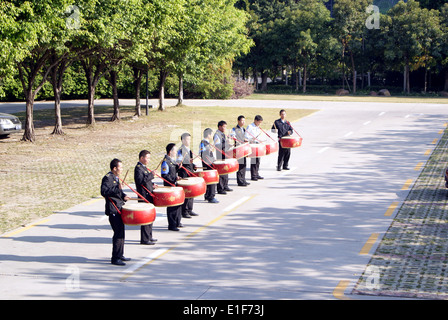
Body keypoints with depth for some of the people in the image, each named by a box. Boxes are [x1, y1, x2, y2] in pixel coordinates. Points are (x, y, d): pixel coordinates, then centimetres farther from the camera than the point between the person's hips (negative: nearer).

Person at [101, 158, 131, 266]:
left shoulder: (116, 178, 17)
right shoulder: (107, 178, -14)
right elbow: (104, 191, -27)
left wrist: (123, 196, 11)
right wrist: (117, 189, -30)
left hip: (119, 209, 10)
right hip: (113, 210, -10)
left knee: (121, 233, 16)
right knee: (118, 233, -11)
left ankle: (120, 255, 27)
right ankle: (115, 258, -7)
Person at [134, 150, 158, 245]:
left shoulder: (144, 167, 15)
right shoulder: (138, 168, -15)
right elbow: (140, 180, -27)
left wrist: (152, 185, 12)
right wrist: (151, 175, -25)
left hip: (149, 196, 10)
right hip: (144, 197, -10)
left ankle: (149, 236, 26)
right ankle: (145, 239, -4)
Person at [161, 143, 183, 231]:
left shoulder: (172, 160, 12)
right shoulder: (166, 162, -17)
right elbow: (164, 176, -21)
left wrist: (178, 167, 6)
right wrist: (175, 178, -24)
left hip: (175, 185, 10)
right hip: (169, 186, -10)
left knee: (178, 203, 17)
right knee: (172, 205, -6)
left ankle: (177, 222, 29)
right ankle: (171, 225, 0)